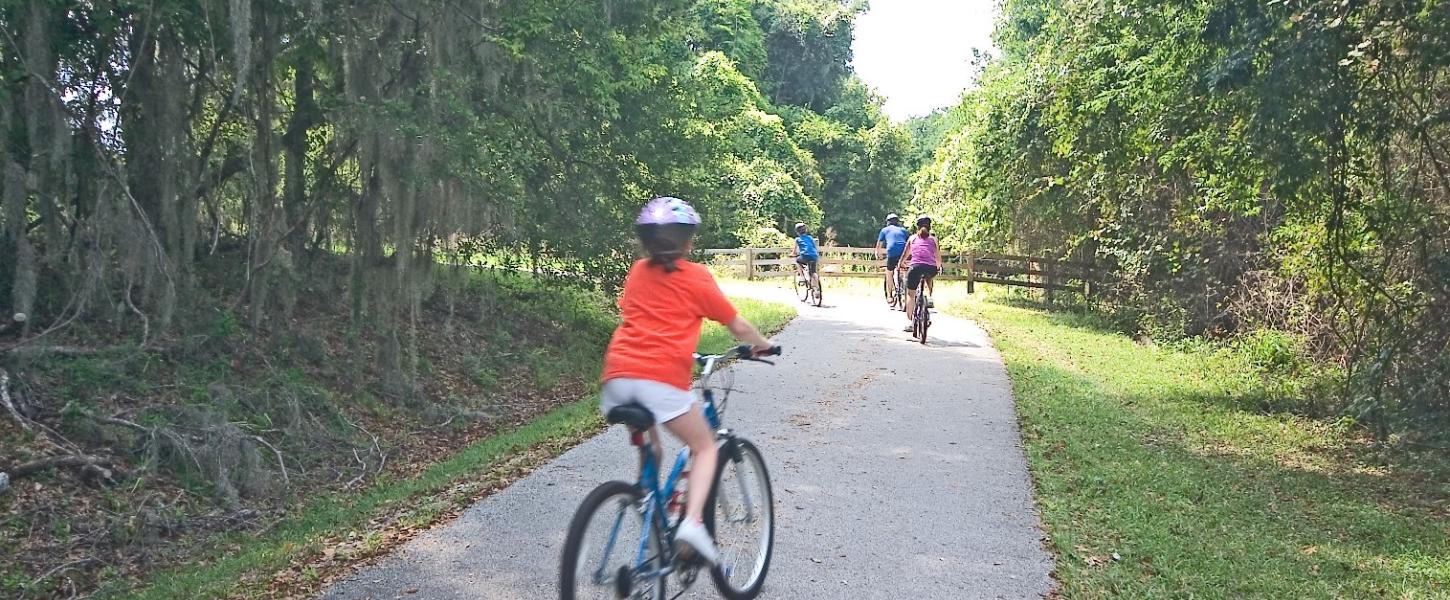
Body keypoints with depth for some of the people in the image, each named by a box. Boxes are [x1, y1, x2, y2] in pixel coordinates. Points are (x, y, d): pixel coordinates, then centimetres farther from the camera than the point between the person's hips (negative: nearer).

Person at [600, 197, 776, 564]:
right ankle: (693, 522, -10)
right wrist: (762, 344, 36)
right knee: (705, 448, 11)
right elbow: (739, 328, 17)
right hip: (662, 378, -5)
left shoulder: (637, 272, 21)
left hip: (616, 375, 5)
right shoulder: (697, 278, 10)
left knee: (647, 448, 27)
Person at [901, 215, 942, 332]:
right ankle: (929, 297, 20)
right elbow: (938, 257, 22)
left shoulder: (912, 238, 19)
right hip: (931, 268, 1)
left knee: (910, 294, 11)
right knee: (930, 276, 39)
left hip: (915, 266, -1)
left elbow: (906, 255, 27)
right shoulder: (933, 239, 19)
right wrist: (939, 267, 41)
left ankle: (909, 321, 1)